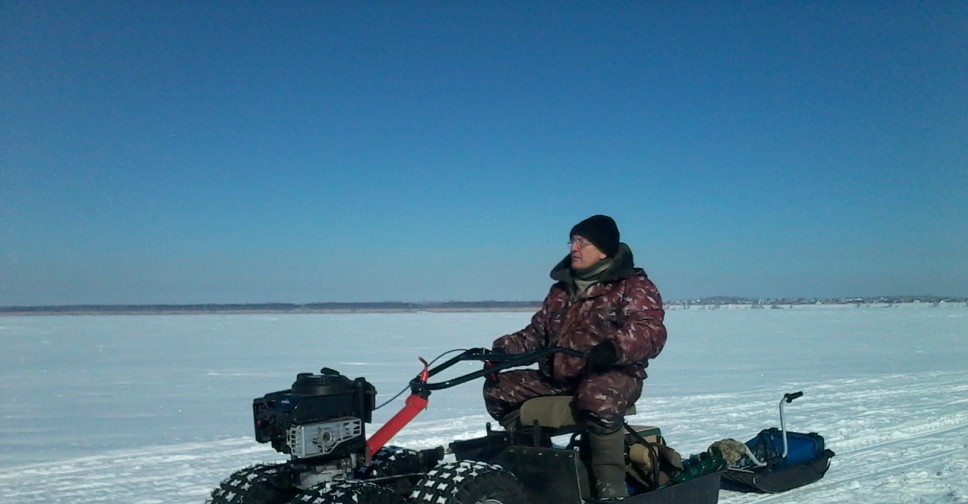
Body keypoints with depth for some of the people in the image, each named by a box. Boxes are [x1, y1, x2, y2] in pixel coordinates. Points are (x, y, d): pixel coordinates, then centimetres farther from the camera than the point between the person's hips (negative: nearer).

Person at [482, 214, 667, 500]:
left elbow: (650, 331, -19)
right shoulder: (562, 289, 18)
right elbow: (538, 332, 21)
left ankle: (611, 486, -26)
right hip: (556, 376, 7)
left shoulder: (634, 286, -2)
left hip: (613, 374, -7)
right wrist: (505, 348, 2)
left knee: (597, 399, -41)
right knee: (498, 389, -3)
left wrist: (615, 348, -40)